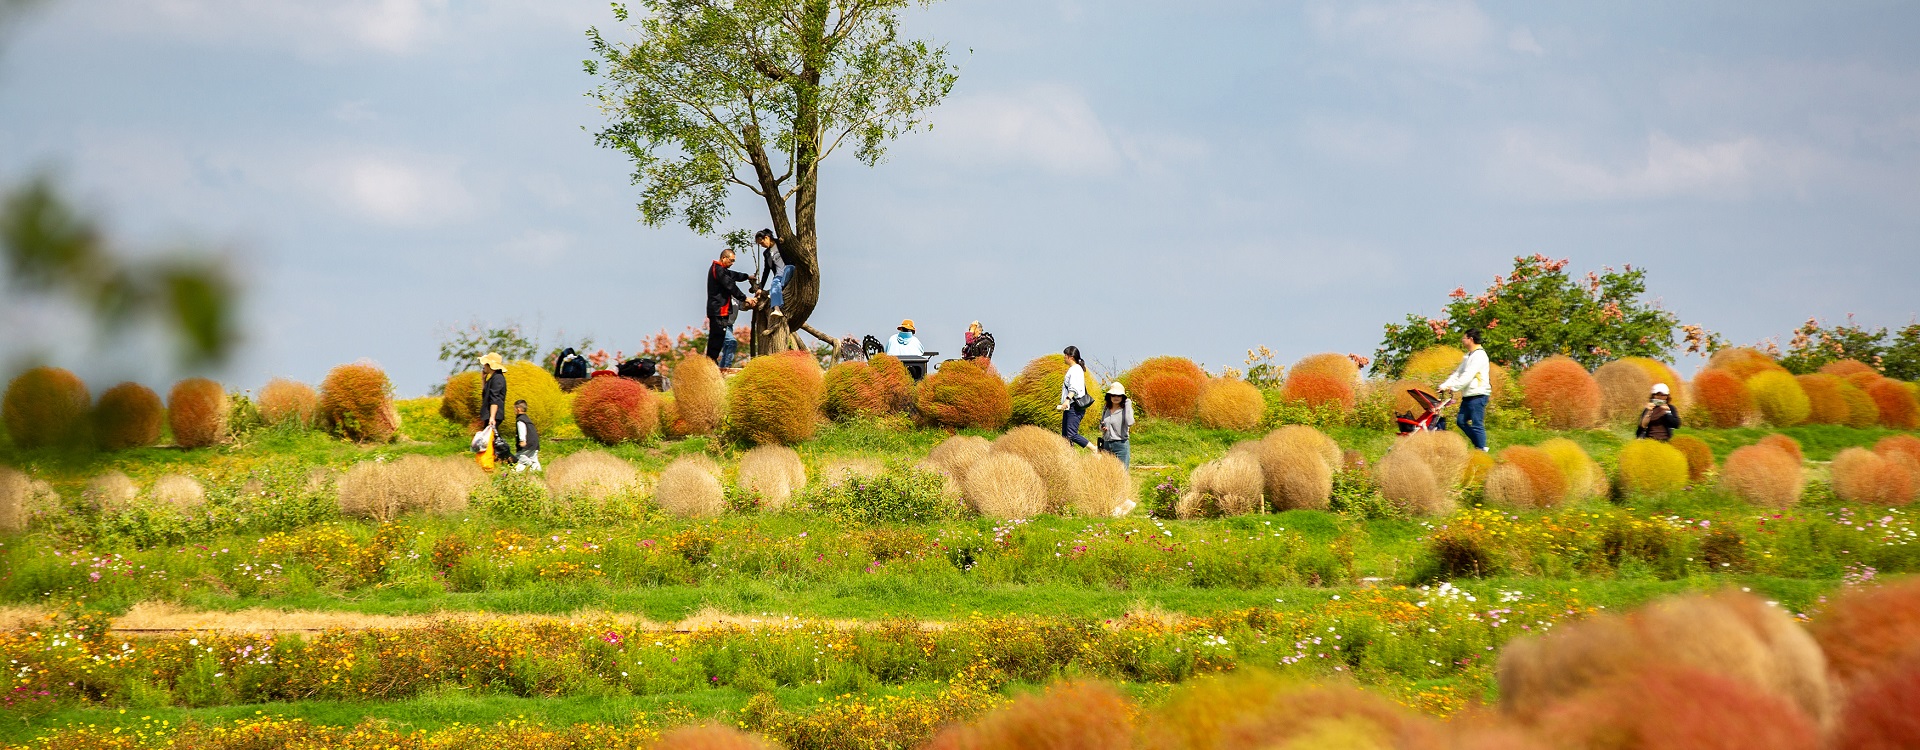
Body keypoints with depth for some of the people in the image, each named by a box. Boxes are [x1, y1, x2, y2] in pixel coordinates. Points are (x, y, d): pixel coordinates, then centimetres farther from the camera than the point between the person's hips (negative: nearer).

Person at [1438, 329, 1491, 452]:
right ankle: (1479, 444, 16)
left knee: (1477, 424, -9)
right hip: (1468, 395, 10)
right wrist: (1444, 386, 5)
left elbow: (1468, 375, -22)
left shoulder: (1479, 355, -13)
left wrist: (1453, 387, -24)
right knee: (1461, 421, 9)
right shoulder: (1468, 355, 19)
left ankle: (1482, 450, -4)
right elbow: (1458, 373, 17)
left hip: (1478, 394, -10)